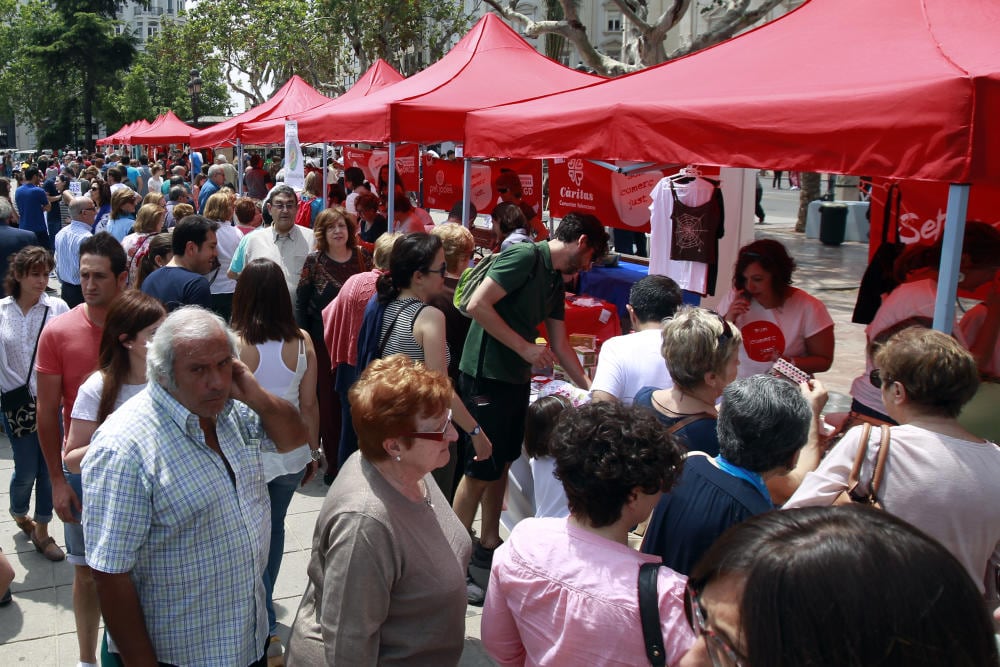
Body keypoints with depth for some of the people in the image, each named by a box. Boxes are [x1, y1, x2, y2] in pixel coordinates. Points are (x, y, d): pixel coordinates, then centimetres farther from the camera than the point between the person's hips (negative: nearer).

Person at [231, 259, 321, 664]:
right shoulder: (302, 342, -9)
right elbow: (309, 406, -2)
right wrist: (314, 452, 12)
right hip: (290, 453, 3)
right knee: (274, 528, 23)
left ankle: (265, 629, 10)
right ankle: (261, 610, 42)